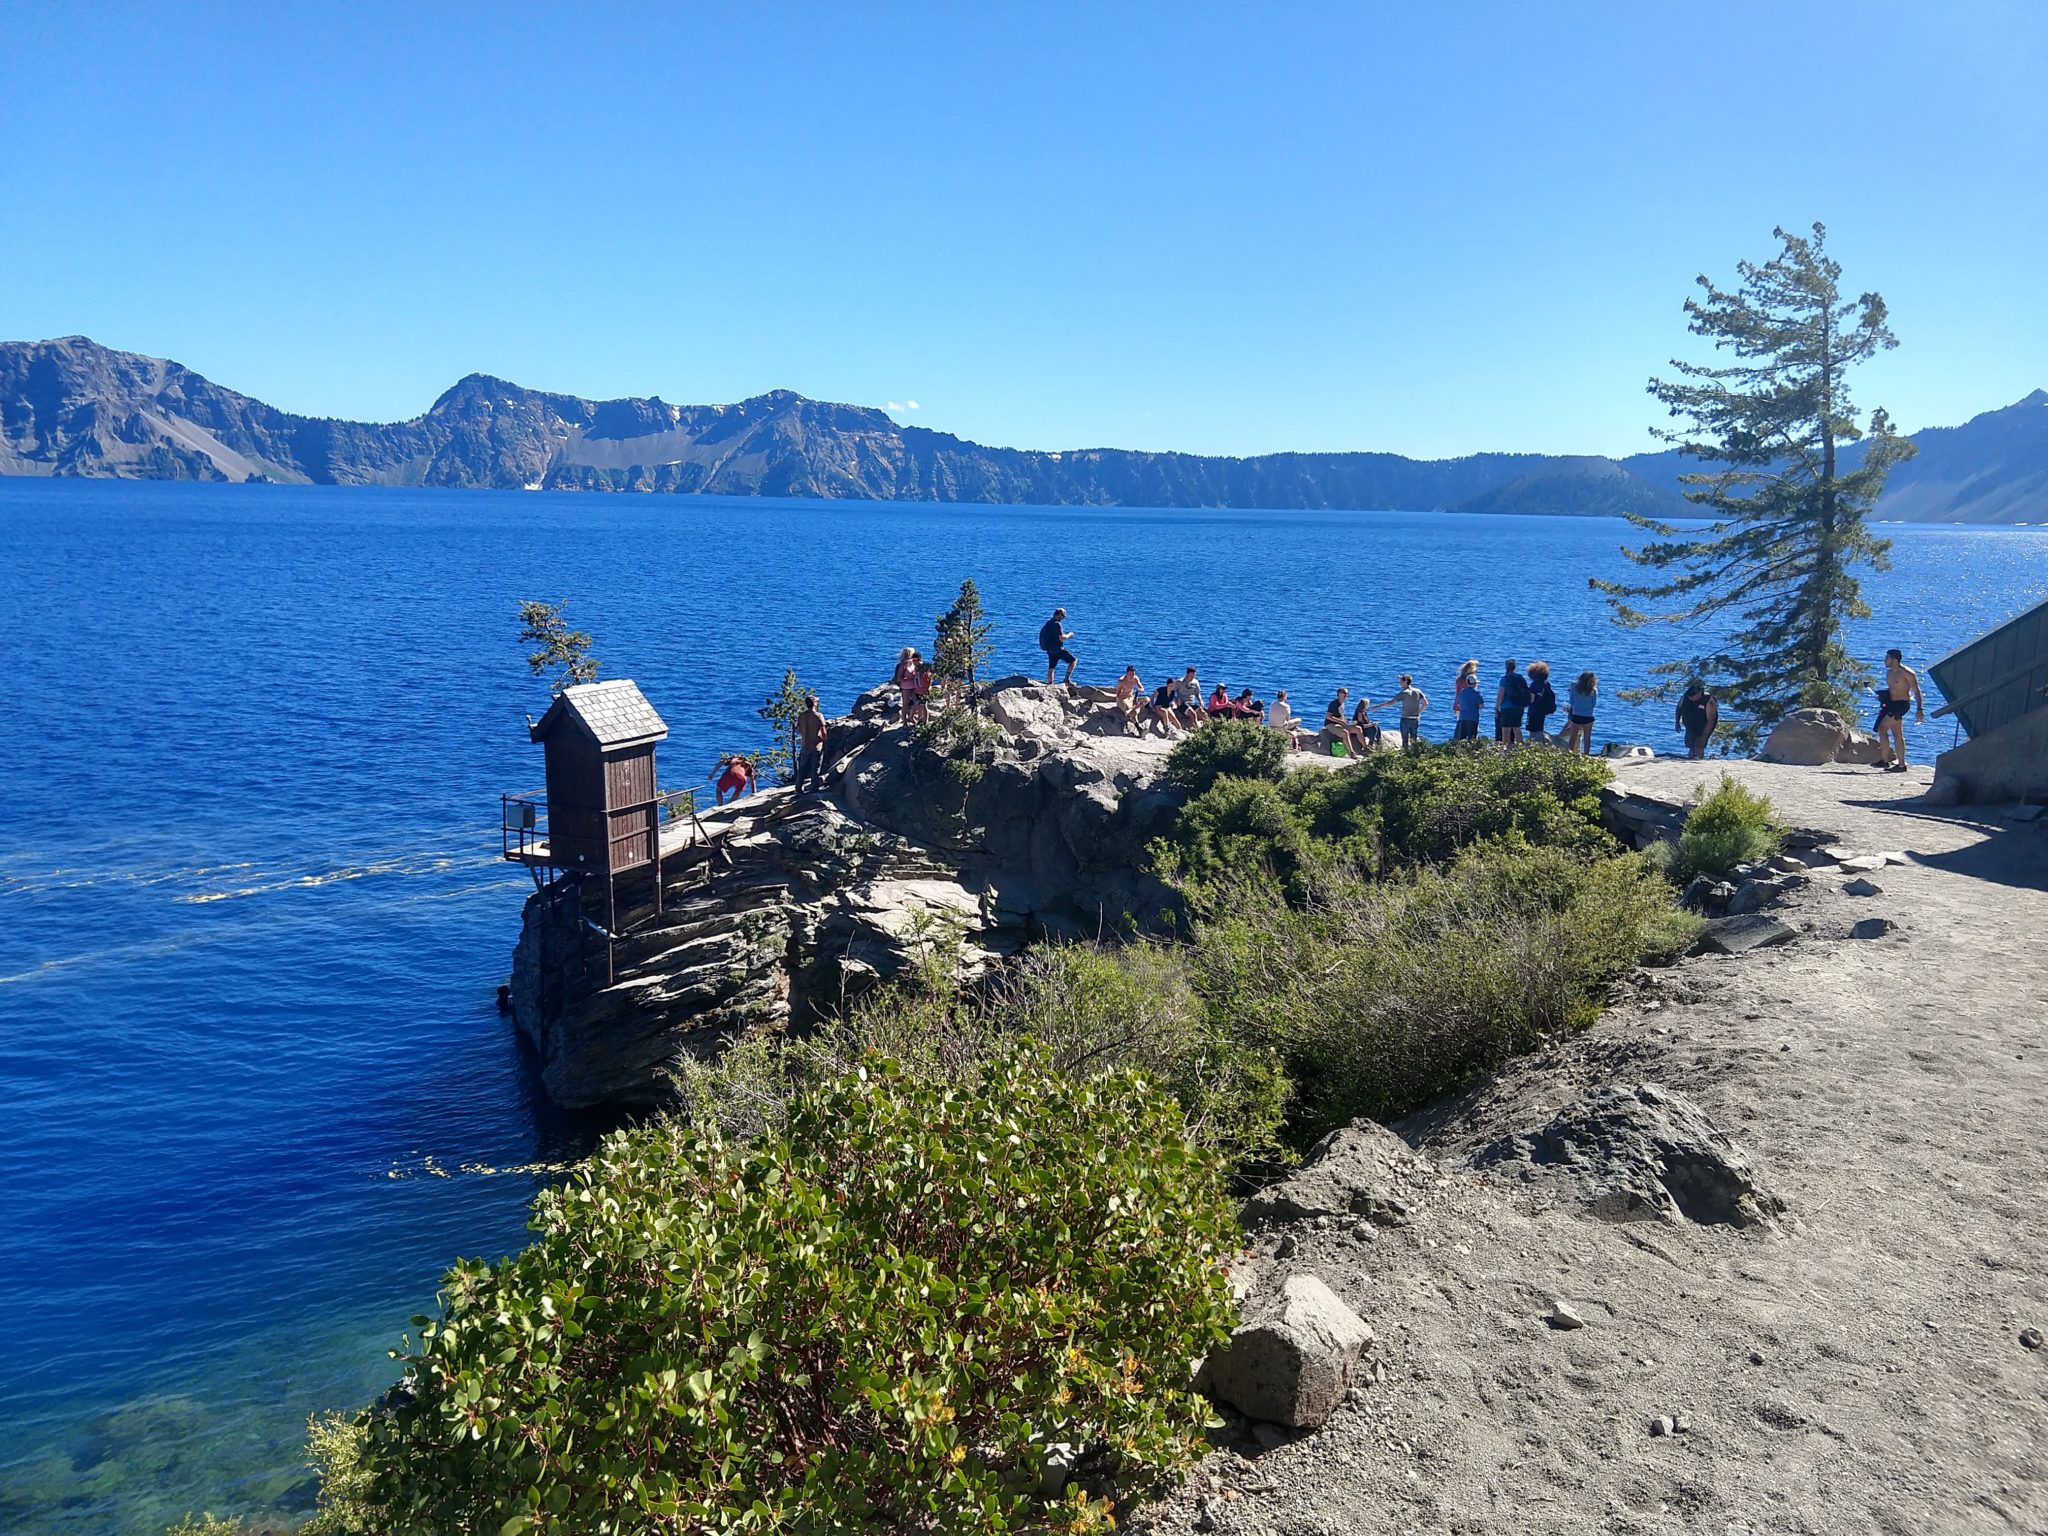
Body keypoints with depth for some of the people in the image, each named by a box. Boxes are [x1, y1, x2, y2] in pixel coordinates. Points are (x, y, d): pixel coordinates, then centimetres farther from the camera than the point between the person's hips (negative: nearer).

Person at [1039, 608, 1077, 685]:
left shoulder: (1048, 623, 12)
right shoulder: (1057, 624, -17)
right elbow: (1062, 638, -22)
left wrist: (1065, 634, 21)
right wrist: (1069, 635, -3)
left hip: (1049, 650, 9)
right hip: (1057, 649, -9)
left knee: (1051, 668, 14)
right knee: (1073, 660, 1)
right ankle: (1067, 679, -2)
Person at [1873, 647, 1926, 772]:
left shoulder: (1906, 673, -12)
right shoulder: (1889, 673, 14)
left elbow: (1916, 691, -13)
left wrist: (1919, 709, -19)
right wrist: (1882, 696, 8)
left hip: (1901, 704, -9)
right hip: (1891, 704, 9)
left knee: (1882, 729, -14)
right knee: (1897, 735, 9)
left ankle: (1885, 760, -10)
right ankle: (1901, 764, 12)